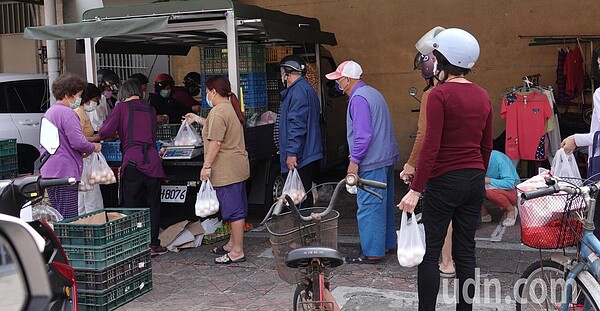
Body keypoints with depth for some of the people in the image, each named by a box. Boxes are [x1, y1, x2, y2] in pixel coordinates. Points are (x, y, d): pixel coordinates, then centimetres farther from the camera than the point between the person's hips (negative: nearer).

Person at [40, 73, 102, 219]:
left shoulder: (48, 112, 20)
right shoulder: (67, 113, -12)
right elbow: (78, 141, -20)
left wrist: (81, 152, 20)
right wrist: (94, 147, -1)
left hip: (48, 173, 10)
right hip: (65, 172, -10)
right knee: (69, 219, -8)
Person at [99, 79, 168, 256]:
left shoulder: (122, 107, 5)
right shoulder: (150, 110, 17)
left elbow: (106, 132, 0)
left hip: (133, 161, -3)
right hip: (152, 160, 3)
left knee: (131, 205, 4)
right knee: (153, 204, 11)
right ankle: (153, 244, 14)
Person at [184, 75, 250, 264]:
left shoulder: (218, 112, -17)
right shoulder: (230, 107, 16)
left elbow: (216, 142, -22)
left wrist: (206, 166, -18)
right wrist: (198, 119, 37)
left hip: (227, 170, -11)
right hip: (238, 167, 11)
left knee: (234, 210, -6)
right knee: (237, 208, 17)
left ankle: (237, 252, -1)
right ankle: (233, 244, 28)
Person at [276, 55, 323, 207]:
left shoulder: (298, 90, -13)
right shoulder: (307, 88, 21)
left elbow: (297, 124, -21)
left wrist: (291, 152, -23)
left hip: (300, 156, -11)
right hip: (309, 154, 11)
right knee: (305, 194, 16)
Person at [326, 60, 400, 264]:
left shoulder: (358, 99, -15)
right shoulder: (373, 93, 17)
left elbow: (363, 135, -23)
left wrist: (355, 161, -17)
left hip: (371, 162, -11)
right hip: (386, 158, 11)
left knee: (369, 207, -6)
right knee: (384, 204, 18)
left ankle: (372, 253, -3)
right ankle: (388, 243, 28)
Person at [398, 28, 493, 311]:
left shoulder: (439, 94, -13)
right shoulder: (483, 96, 8)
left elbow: (431, 146, -18)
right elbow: (486, 146, 13)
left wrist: (415, 189, -16)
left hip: (444, 181, -7)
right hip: (475, 181, 7)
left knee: (429, 252, 2)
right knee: (465, 251, 12)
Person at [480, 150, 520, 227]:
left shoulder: (498, 158, -26)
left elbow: (510, 183, -29)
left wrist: (489, 180, -35)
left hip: (511, 191, -6)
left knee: (489, 191, -36)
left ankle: (511, 210, -7)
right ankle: (484, 215, 1)